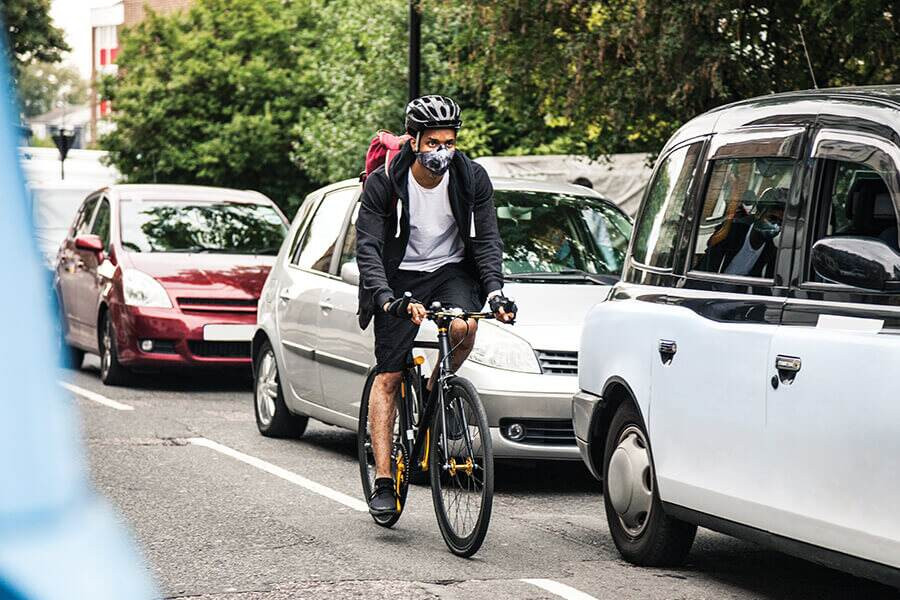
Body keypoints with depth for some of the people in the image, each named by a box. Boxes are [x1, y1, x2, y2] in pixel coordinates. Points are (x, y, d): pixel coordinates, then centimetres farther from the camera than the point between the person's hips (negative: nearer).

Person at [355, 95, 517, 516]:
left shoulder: (472, 178, -11)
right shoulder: (383, 182, -17)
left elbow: (487, 240, -10)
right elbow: (367, 247, -21)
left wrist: (494, 290, -26)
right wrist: (385, 298, -36)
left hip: (452, 270, 1)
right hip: (401, 277, -1)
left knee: (464, 328, -31)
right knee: (387, 376, -7)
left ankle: (435, 392, 0)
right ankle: (383, 480, -5)